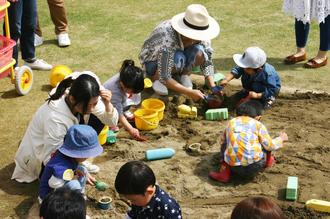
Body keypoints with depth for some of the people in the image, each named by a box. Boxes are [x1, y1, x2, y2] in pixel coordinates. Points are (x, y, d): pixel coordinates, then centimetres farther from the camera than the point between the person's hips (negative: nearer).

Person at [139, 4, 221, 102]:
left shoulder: (198, 34, -24)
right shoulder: (168, 39, -40)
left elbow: (207, 62, -15)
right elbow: (164, 78, -38)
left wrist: (213, 87, -28)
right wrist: (190, 93, -44)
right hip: (152, 63, -4)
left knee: (199, 51, -27)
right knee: (178, 58, -38)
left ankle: (182, 75, -1)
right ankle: (156, 79, -10)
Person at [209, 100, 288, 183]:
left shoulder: (231, 123, 15)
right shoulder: (257, 124, 6)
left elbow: (223, 142, 22)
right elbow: (270, 145, 5)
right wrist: (281, 138, 25)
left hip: (234, 168, 2)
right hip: (255, 167, -2)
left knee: (225, 143, 27)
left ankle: (225, 172, 13)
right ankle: (268, 160, 40)